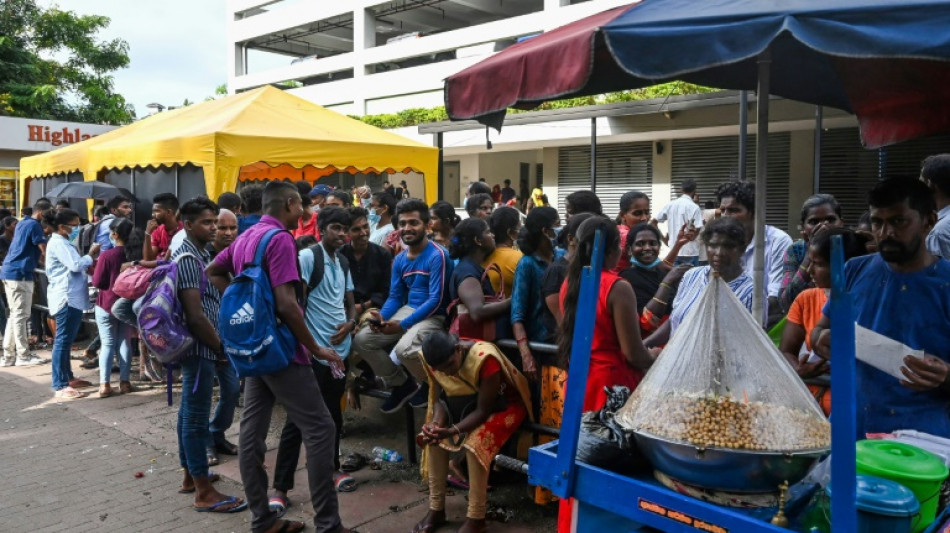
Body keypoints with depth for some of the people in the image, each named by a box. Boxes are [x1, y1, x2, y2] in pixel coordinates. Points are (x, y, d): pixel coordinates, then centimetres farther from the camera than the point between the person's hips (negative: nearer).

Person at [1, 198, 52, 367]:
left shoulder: (22, 223, 18)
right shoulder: (35, 225, -10)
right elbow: (45, 251, -12)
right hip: (20, 274, -10)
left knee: (14, 315, 12)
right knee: (21, 316, -5)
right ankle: (23, 356, -1)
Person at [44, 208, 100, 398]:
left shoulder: (63, 243, 21)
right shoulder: (58, 243, -12)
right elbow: (76, 265, -22)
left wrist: (89, 261, 4)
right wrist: (90, 255, -6)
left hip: (72, 297, 11)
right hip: (66, 297, -11)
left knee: (66, 340, 16)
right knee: (63, 340, -9)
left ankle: (68, 377, 26)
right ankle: (60, 386, -7)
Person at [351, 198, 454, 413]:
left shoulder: (437, 255, -15)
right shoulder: (399, 259, 9)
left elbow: (436, 300, -20)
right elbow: (395, 297, 11)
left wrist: (402, 325, -23)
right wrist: (381, 317, -11)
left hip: (433, 315, -8)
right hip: (406, 311, 8)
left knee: (404, 348, -34)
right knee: (361, 340, -3)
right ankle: (401, 384, 13)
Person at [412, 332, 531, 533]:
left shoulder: (484, 359, -35)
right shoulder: (436, 361, -16)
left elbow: (484, 410, -29)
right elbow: (439, 399, -6)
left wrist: (451, 431, -40)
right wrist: (436, 423, -28)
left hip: (503, 405, -6)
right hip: (466, 404, 6)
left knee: (474, 443, -30)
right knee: (432, 438, -13)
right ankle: (436, 510, -2)